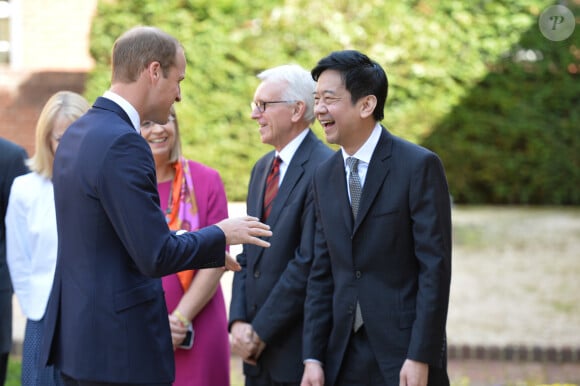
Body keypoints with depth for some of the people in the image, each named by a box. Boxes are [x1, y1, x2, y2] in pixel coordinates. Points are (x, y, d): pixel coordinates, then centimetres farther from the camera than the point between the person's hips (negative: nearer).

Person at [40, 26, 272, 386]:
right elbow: (156, 257, -21)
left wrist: (207, 246, 18)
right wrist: (219, 234, -5)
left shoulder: (77, 133, 11)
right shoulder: (122, 144, -19)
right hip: (119, 347, -10)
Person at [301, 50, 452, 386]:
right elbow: (322, 273, 11)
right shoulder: (325, 177, 10)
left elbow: (435, 267, -11)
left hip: (405, 358, -5)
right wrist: (313, 357, 4)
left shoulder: (420, 166, -8)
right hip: (344, 358, 5)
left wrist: (421, 357, -16)